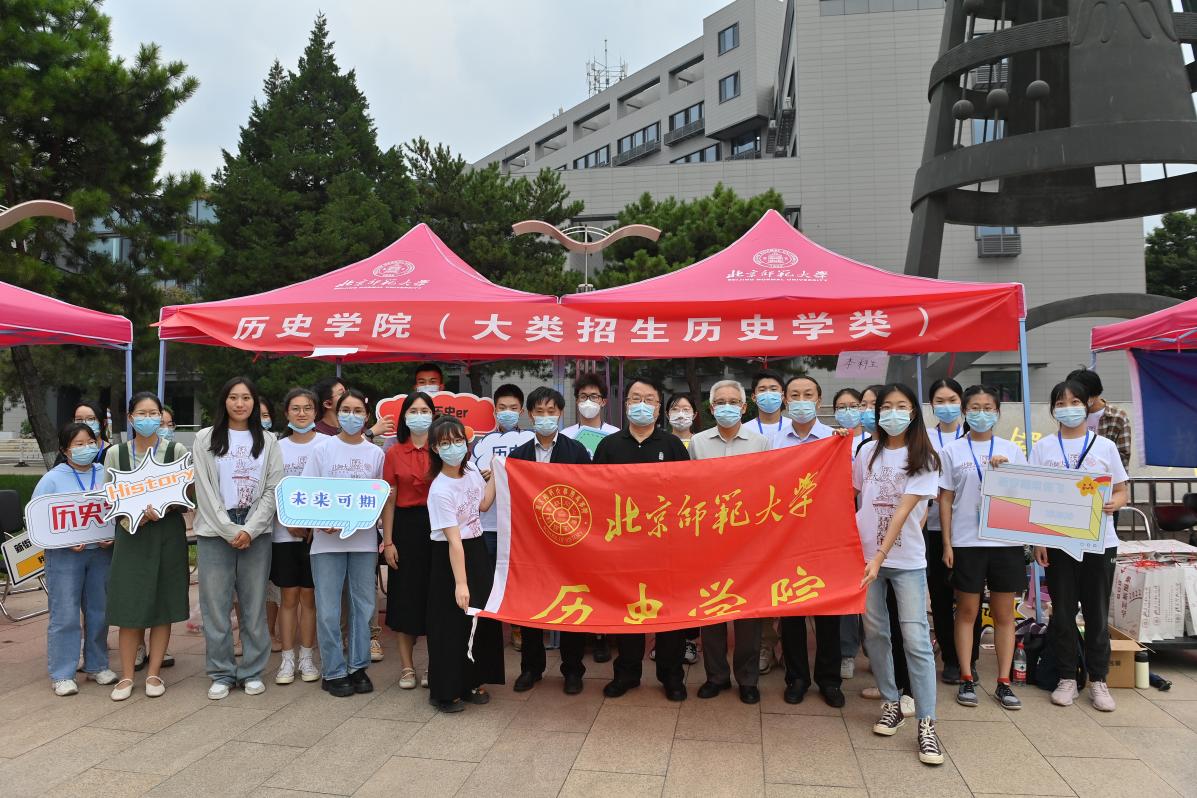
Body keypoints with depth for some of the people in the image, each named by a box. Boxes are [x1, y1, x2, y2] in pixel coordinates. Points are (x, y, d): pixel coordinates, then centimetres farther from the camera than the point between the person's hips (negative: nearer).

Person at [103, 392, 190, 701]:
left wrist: (159, 508, -17)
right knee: (130, 606, 0)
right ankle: (127, 676, 12)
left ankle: (154, 672, 16)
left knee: (163, 605, 4)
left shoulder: (177, 450, 0)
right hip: (130, 534, 1)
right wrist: (127, 517, -13)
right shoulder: (115, 453, 4)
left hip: (167, 533, -1)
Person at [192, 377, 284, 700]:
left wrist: (250, 530, -9)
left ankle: (252, 672, 15)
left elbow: (272, 489, 3)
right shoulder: (205, 439, 5)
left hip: (256, 531, 1)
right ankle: (222, 673, 13)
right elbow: (205, 490, -1)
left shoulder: (268, 441, 9)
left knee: (254, 604, 4)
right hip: (215, 531, -1)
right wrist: (229, 530, -9)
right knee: (216, 604, 1)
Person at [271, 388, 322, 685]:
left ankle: (307, 657, 16)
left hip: (316, 531, -1)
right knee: (289, 596, 5)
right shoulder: (277, 447, 7)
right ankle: (287, 659, 14)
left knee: (309, 595, 5)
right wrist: (290, 521, -10)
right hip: (285, 532, 2)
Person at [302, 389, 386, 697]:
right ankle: (333, 671, 14)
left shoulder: (375, 453, 8)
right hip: (328, 539, -2)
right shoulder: (322, 449, 2)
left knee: (364, 605, 8)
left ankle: (358, 666, 21)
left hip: (364, 539, 2)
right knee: (328, 609, 0)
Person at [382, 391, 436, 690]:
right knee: (405, 595, 6)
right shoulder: (394, 453, 3)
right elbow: (389, 500, 4)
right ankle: (407, 666, 19)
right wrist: (387, 542, 0)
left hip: (437, 524, -1)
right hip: (406, 526, 1)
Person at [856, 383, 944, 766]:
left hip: (906, 559, -3)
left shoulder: (923, 459, -5)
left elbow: (904, 511, -14)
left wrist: (880, 557, -21)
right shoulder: (868, 451, 6)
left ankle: (926, 723, 1)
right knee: (875, 632, 8)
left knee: (916, 638, -6)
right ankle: (891, 703, 24)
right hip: (865, 553, 3)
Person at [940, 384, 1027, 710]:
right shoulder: (952, 451, 4)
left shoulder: (1011, 450, 7)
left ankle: (1004, 683, 16)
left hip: (1005, 540, 1)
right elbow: (946, 500, 4)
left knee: (1004, 613, 7)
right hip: (966, 541, -1)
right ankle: (967, 680, 13)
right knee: (967, 611, 5)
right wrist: (947, 544, -2)